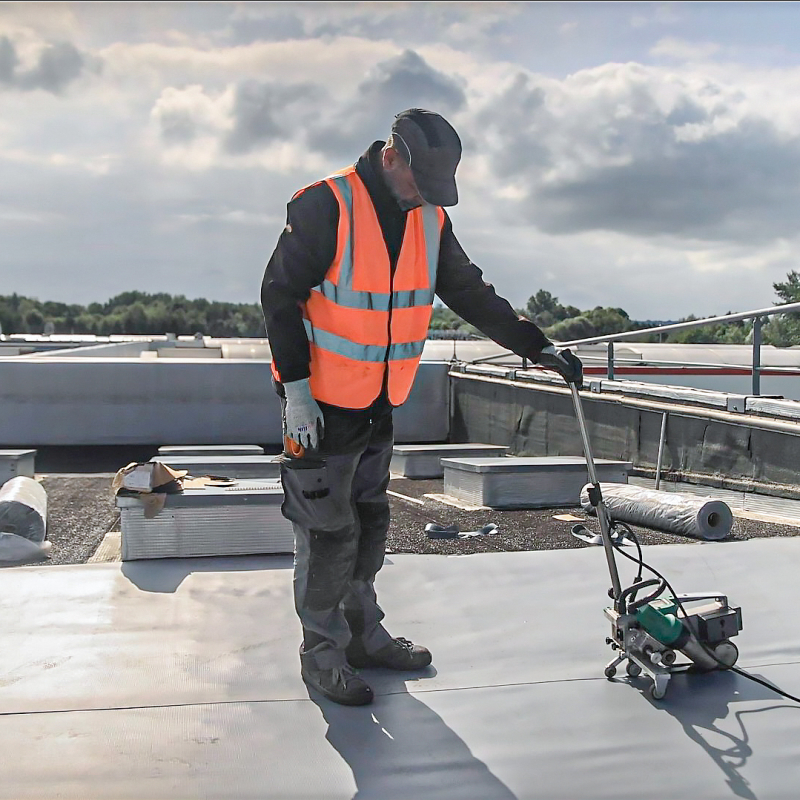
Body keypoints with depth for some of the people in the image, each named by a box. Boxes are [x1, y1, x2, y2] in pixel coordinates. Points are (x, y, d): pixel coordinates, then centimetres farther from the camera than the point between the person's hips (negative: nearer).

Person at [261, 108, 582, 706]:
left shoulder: (431, 221, 5)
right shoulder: (325, 207, -15)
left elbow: (472, 295, 12)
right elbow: (279, 295, -14)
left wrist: (538, 347, 8)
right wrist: (295, 387, -19)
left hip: (379, 405, 7)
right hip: (321, 404, -7)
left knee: (370, 524, 15)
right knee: (329, 533, -1)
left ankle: (364, 637, 31)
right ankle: (323, 655, 15)